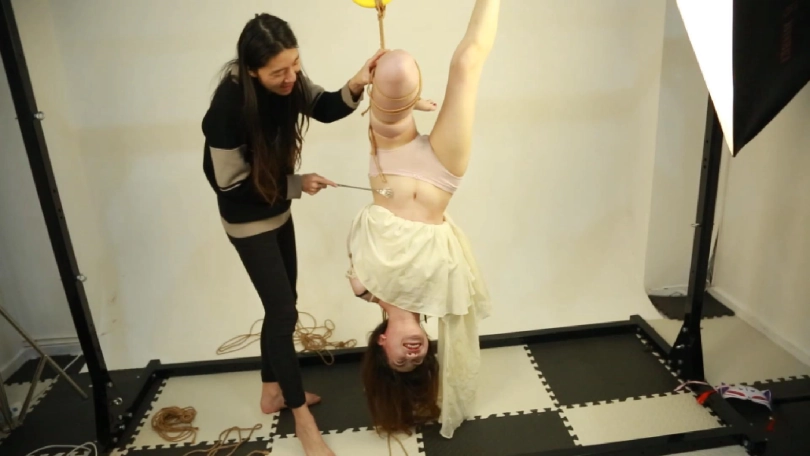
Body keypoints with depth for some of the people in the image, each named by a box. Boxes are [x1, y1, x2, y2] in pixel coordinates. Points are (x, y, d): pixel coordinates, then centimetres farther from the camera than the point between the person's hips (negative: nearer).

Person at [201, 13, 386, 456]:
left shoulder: (288, 81, -13)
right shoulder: (229, 104, -30)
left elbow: (324, 108, -5)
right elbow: (230, 183, -23)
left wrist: (355, 86, -27)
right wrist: (297, 184, -17)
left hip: (278, 211, 7)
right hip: (248, 221, -7)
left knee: (280, 306, 16)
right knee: (284, 311, -3)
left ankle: (272, 391, 36)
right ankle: (301, 416, 14)